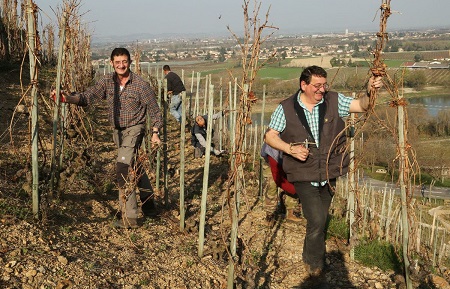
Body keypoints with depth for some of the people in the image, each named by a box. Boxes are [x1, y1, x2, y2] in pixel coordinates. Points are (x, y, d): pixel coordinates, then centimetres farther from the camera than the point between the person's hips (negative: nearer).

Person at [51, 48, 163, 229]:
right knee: (135, 166, 22)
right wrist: (66, 98, -26)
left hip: (134, 130, -6)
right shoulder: (107, 82, -2)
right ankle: (147, 201, 43)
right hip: (118, 131, 6)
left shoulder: (141, 85, -13)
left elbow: (154, 110, -6)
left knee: (123, 168, -19)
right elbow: (87, 96, -9)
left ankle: (130, 217, -16)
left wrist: (155, 133, -11)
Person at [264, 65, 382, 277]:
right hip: (304, 176, -3)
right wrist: (290, 148, -17)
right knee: (316, 221, -13)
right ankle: (315, 263, 15)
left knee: (321, 221, 17)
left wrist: (369, 92, -29)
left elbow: (361, 106, -7)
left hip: (330, 174, 3)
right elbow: (270, 136, -2)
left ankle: (311, 258, 44)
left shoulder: (334, 101, -2)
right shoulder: (286, 108, -6)